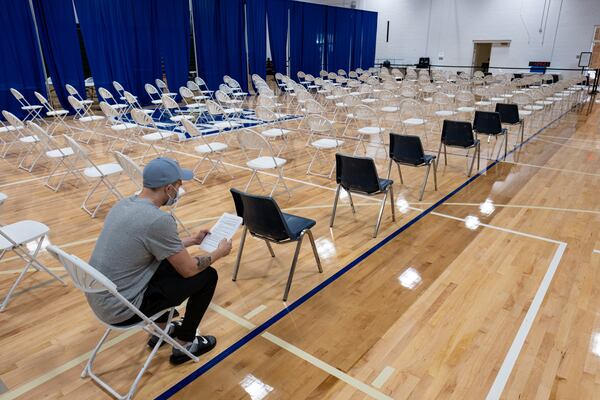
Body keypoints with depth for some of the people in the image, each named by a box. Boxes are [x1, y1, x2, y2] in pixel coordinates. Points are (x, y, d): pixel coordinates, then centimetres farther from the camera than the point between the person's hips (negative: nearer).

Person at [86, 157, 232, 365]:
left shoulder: (124, 203, 2)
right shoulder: (158, 220, -25)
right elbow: (189, 270, -13)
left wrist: (192, 240, 27)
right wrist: (219, 252, 5)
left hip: (98, 297, 9)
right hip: (120, 308, -9)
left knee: (173, 261, 24)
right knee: (207, 275, 0)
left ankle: (162, 328, 33)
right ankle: (184, 345, 17)